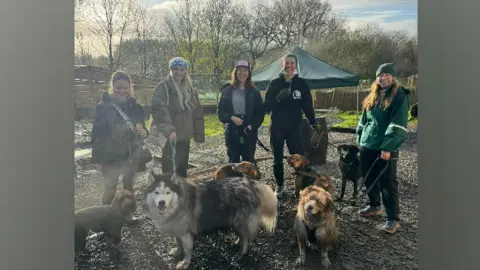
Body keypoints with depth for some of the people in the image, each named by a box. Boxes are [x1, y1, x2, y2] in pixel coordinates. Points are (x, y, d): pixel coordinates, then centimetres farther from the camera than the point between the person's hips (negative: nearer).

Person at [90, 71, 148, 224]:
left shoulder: (136, 107, -1)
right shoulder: (103, 107, -9)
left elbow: (142, 130, 5)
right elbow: (97, 134, -8)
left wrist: (143, 132, -19)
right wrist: (96, 158, -11)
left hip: (131, 155, 4)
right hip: (110, 156, -3)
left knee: (129, 187, 16)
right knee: (110, 189, 1)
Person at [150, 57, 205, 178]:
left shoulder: (190, 89, 10)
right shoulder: (163, 87, -10)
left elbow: (197, 112, 12)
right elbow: (159, 110, -23)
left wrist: (199, 134, 8)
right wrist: (168, 129, -35)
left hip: (184, 135, 6)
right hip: (168, 136, -6)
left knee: (182, 167, 17)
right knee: (168, 167, 2)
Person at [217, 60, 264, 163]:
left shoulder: (254, 92, 3)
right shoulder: (227, 91, 3)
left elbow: (260, 112, 2)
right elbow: (220, 110, 3)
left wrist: (252, 126, -13)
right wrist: (231, 117, -15)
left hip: (249, 132, 0)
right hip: (232, 132, 0)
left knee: (249, 160, 4)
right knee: (233, 161, 7)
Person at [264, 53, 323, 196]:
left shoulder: (302, 84, 1)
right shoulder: (274, 83, -1)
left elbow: (307, 105, 6)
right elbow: (267, 107, -4)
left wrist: (313, 122, 3)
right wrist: (278, 98, -20)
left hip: (294, 127, 0)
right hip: (276, 127, 1)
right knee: (277, 158, 9)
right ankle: (279, 185, 23)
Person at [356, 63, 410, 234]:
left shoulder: (400, 97, -7)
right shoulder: (372, 97, 14)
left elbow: (398, 125, -15)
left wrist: (388, 148, -20)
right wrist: (360, 140, 14)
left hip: (386, 149, -7)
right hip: (367, 146, 7)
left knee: (387, 183, -4)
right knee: (369, 178, 17)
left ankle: (393, 219, 4)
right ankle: (374, 206, 36)